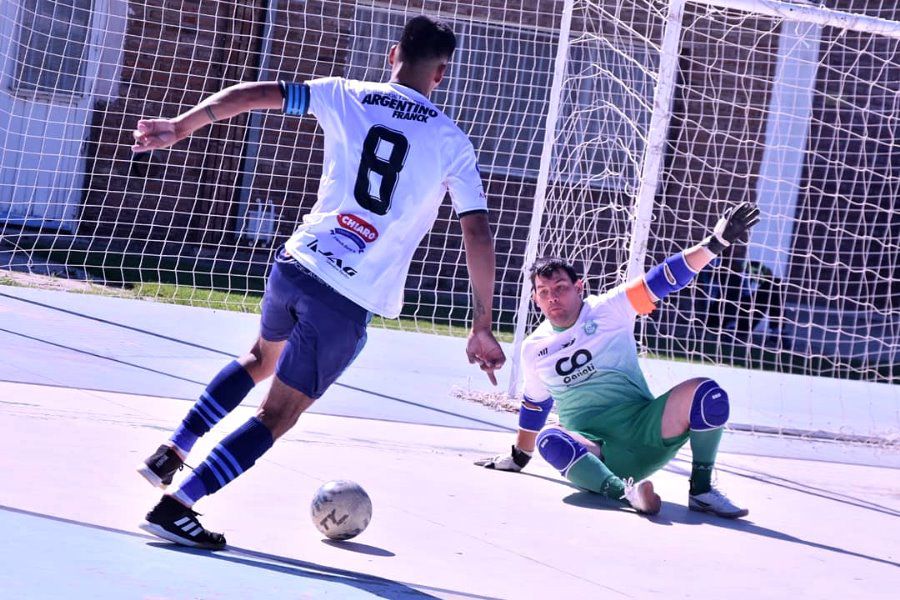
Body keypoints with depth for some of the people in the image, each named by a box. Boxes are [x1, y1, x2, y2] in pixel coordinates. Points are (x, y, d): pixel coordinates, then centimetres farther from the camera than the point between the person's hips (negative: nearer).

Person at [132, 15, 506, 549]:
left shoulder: (346, 97, 7)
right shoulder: (452, 141, 2)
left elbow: (257, 94, -1)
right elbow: (479, 233, -3)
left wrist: (180, 126, 5)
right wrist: (482, 327, 1)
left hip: (297, 264, 4)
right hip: (353, 301, -4)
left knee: (262, 358, 34)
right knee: (278, 416, 3)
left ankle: (171, 454, 32)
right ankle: (176, 505, -5)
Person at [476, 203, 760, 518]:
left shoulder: (608, 310, 1)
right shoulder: (533, 349, 12)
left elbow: (662, 279, -8)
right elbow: (534, 405, 27)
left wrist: (715, 243, -18)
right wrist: (519, 457, 36)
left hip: (644, 428, -1)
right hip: (592, 450, 1)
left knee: (705, 393, -26)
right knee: (550, 440, -34)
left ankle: (701, 489, -18)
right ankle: (624, 490, -52)